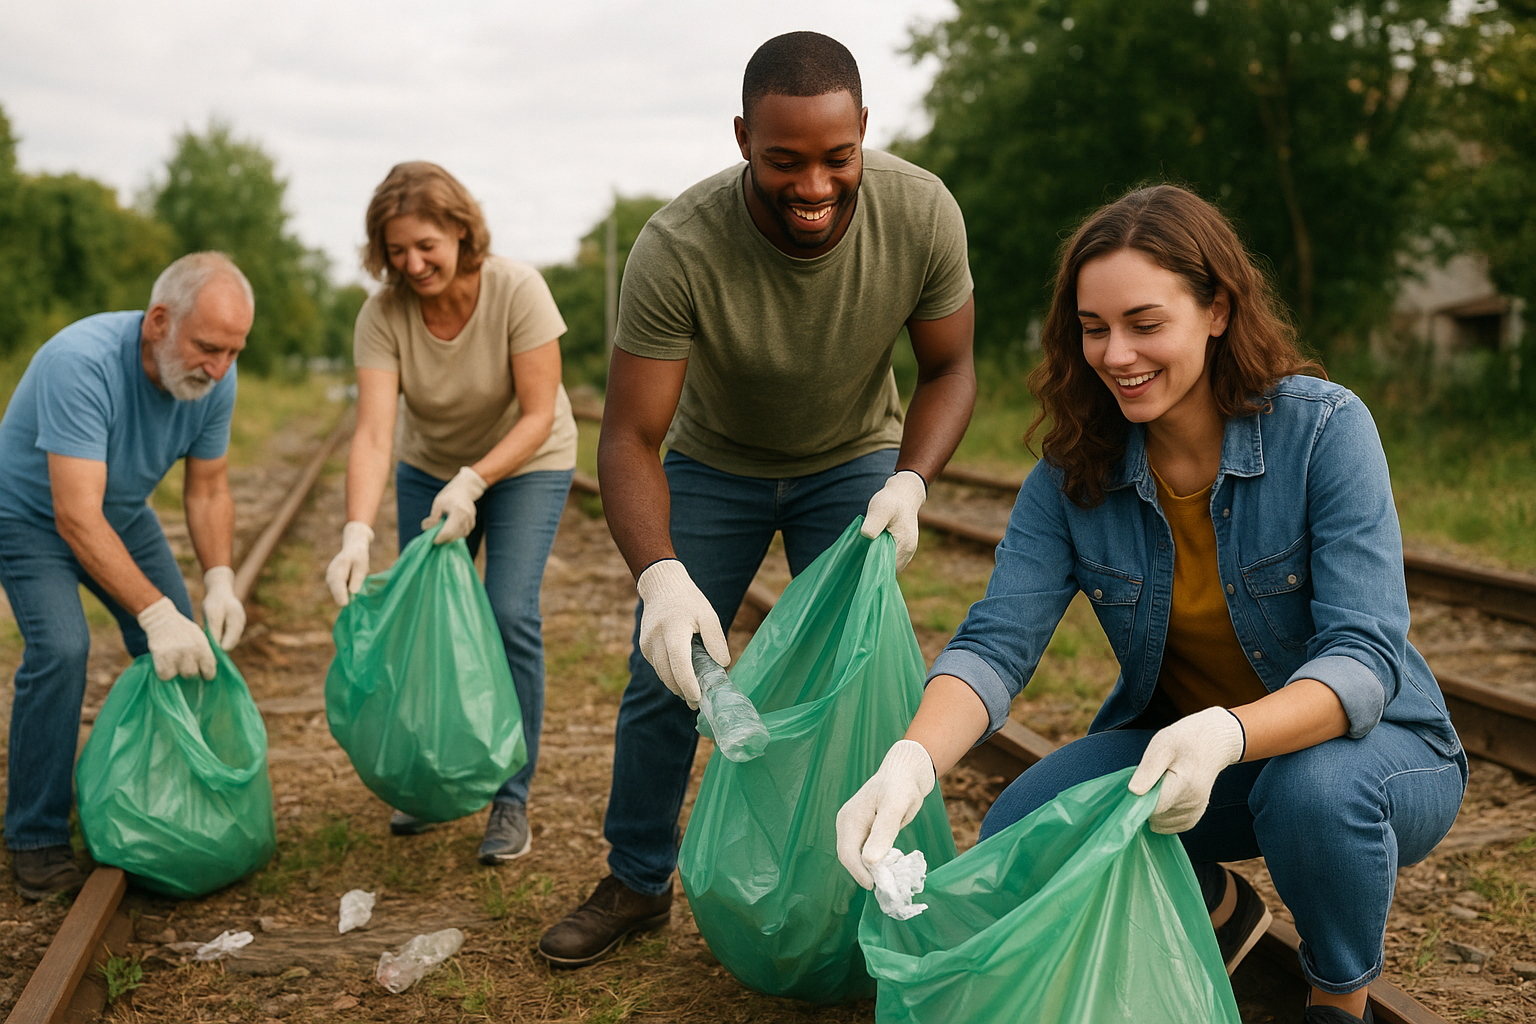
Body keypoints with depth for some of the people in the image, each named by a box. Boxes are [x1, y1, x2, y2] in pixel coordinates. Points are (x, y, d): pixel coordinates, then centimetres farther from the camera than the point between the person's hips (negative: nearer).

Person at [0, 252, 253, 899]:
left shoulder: (214, 378, -20)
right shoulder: (81, 362, -39)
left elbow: (208, 490, -10)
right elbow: (77, 517, -43)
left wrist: (220, 580, -27)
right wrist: (156, 613, -49)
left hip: (124, 512, 6)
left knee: (188, 651, -5)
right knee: (60, 649, -24)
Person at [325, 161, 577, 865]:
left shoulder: (517, 291, -28)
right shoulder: (382, 315, -22)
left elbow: (539, 415, -25)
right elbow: (373, 435, -30)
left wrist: (473, 481, -38)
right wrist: (357, 533, -44)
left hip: (525, 464, -3)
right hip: (429, 467, 3)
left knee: (509, 614, -16)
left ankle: (510, 801, -3)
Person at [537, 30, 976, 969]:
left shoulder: (922, 213, -27)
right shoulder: (677, 249, -34)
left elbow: (950, 370, -12)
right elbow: (631, 438, -31)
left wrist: (909, 483, -30)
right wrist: (659, 575, -48)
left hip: (855, 460, 1)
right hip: (713, 462, -1)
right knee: (668, 674, 2)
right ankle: (637, 883, 23)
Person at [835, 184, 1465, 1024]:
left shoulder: (1324, 428, -21)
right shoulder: (1074, 470, -11)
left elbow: (1366, 658, -28)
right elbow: (997, 642, -20)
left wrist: (1224, 735, -48)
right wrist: (911, 762, -41)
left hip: (1371, 743, -3)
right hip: (1172, 741, 4)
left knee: (1313, 787, -37)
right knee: (1016, 836, -18)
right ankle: (1219, 909, 14)